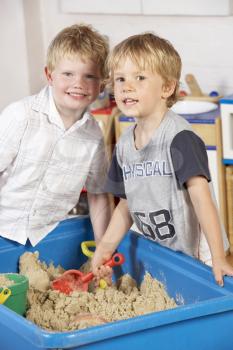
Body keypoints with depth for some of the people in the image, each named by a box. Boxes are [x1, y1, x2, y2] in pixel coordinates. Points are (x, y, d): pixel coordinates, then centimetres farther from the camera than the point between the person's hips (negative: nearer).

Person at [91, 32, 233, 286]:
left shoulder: (179, 138, -17)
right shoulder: (124, 145, 5)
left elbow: (201, 197, -24)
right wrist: (105, 247, 2)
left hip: (192, 256, -6)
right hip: (153, 254, 6)